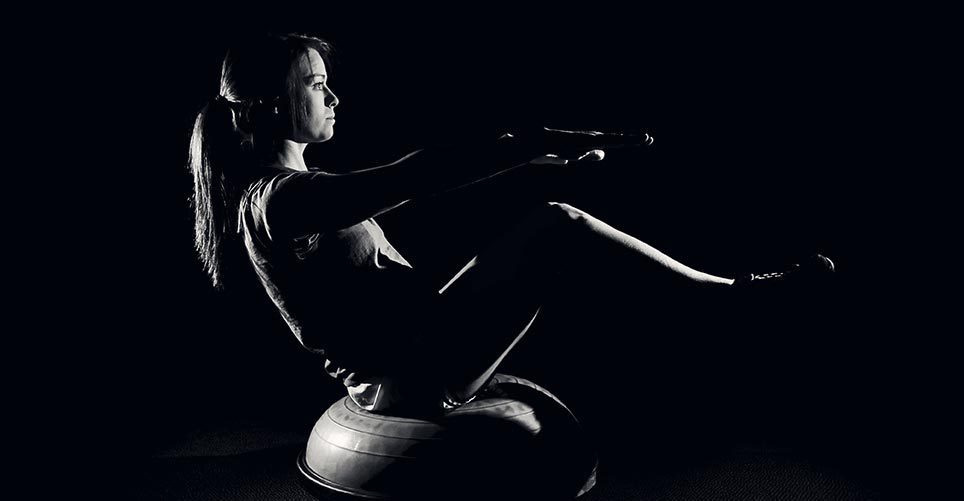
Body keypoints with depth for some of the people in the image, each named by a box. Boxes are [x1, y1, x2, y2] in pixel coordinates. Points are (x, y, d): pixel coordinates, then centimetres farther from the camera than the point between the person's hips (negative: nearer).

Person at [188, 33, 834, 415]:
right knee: (557, 226, -14)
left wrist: (529, 148, 14)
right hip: (417, 373, -10)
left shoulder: (280, 191, 12)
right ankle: (733, 290, 0)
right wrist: (539, 142, -28)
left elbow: (405, 182, 14)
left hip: (400, 369, 10)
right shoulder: (280, 197, -20)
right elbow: (417, 175, -30)